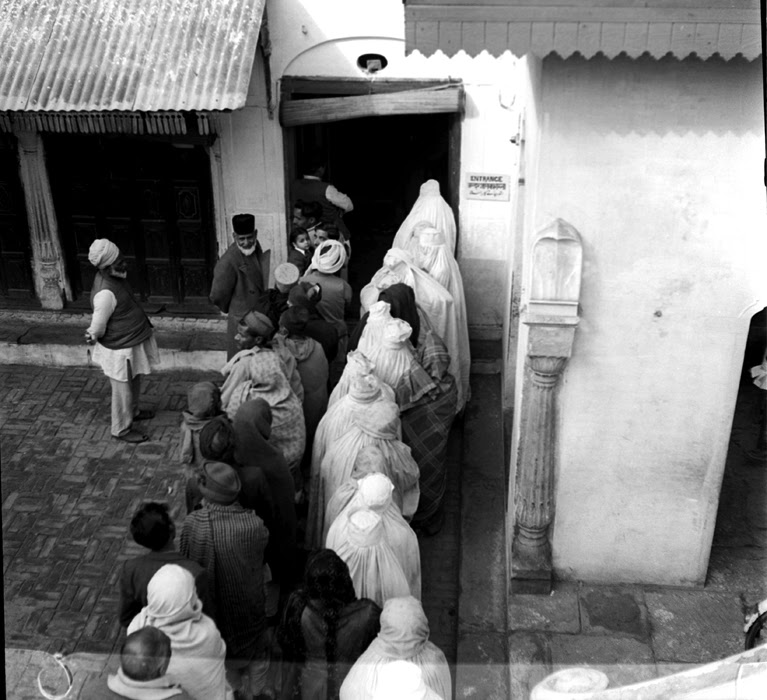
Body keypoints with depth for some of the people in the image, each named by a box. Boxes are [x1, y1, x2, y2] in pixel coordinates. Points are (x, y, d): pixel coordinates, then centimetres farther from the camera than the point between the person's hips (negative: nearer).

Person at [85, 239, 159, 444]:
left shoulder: (115, 277, -2)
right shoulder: (105, 293, -32)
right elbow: (98, 325, -21)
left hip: (133, 341, 9)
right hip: (121, 348, -9)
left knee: (134, 382, 27)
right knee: (123, 389, 8)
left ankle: (132, 411, 50)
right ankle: (121, 429, 26)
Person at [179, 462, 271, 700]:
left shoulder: (192, 524, -30)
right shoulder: (253, 525, -33)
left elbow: (185, 560, -14)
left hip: (212, 601, 2)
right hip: (247, 601, -1)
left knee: (224, 647, 30)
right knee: (255, 647, 27)